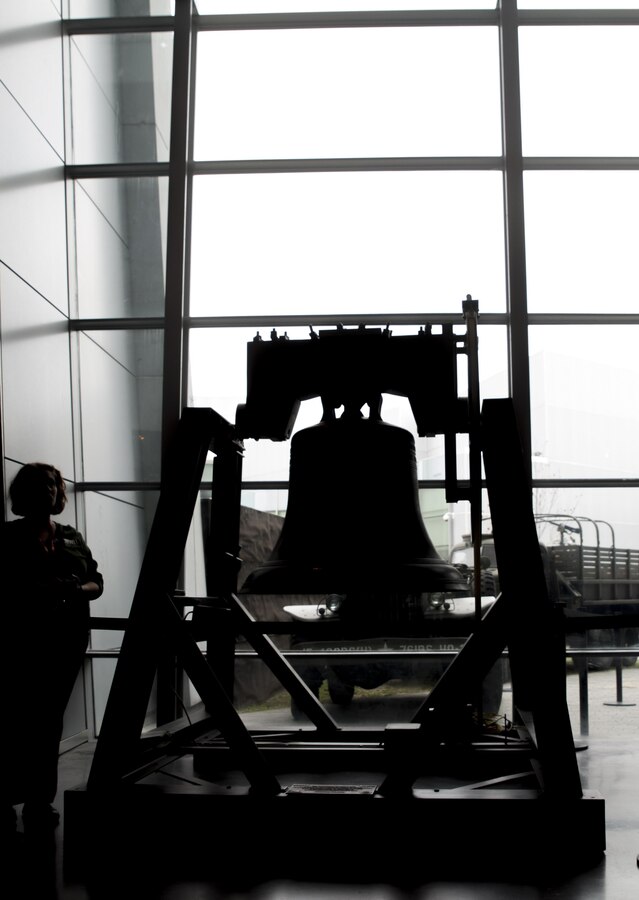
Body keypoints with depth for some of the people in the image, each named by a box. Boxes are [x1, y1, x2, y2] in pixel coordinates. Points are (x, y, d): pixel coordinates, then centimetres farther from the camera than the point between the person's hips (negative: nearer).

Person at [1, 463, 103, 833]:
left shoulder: (73, 537, 15)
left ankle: (41, 800, 7)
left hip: (67, 640, 4)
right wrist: (39, 591, -23)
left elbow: (97, 582, 11)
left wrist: (78, 590, -11)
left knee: (50, 721, 5)